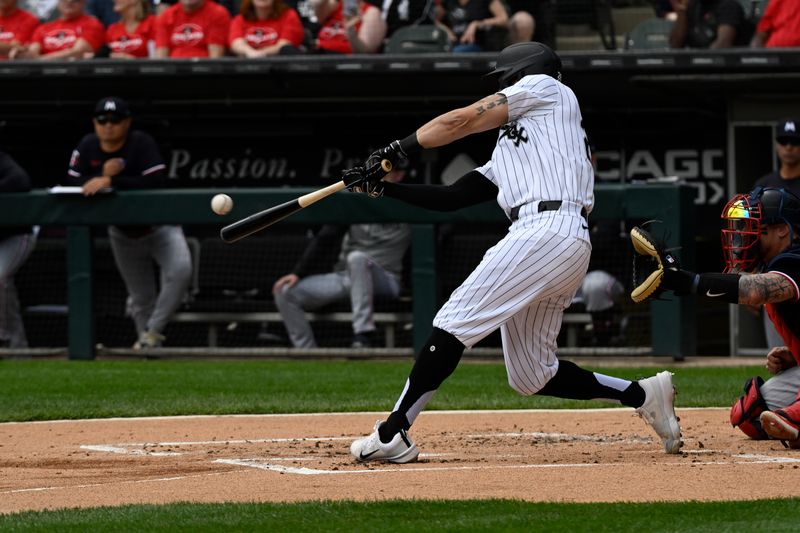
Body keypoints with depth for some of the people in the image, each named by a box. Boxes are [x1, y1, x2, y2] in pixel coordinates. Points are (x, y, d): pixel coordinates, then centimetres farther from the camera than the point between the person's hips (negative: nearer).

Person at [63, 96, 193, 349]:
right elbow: (72, 185, -10)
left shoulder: (141, 143, -21)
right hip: (123, 233, 4)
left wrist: (110, 181, -40)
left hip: (159, 227, -4)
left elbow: (155, 182, -34)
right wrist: (103, 174, -27)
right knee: (141, 297, 9)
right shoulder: (87, 147, -7)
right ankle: (145, 340, 25)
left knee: (180, 270, -29)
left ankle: (153, 331, -20)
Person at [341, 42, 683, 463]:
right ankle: (642, 395, 14)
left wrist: (397, 150, 11)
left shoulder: (546, 87, 13)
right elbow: (452, 197, 26)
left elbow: (461, 120, 7)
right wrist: (384, 187, 18)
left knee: (454, 323, -13)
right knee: (531, 376, 10)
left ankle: (392, 435, -15)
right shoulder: (508, 149, 34)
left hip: (549, 233, -9)